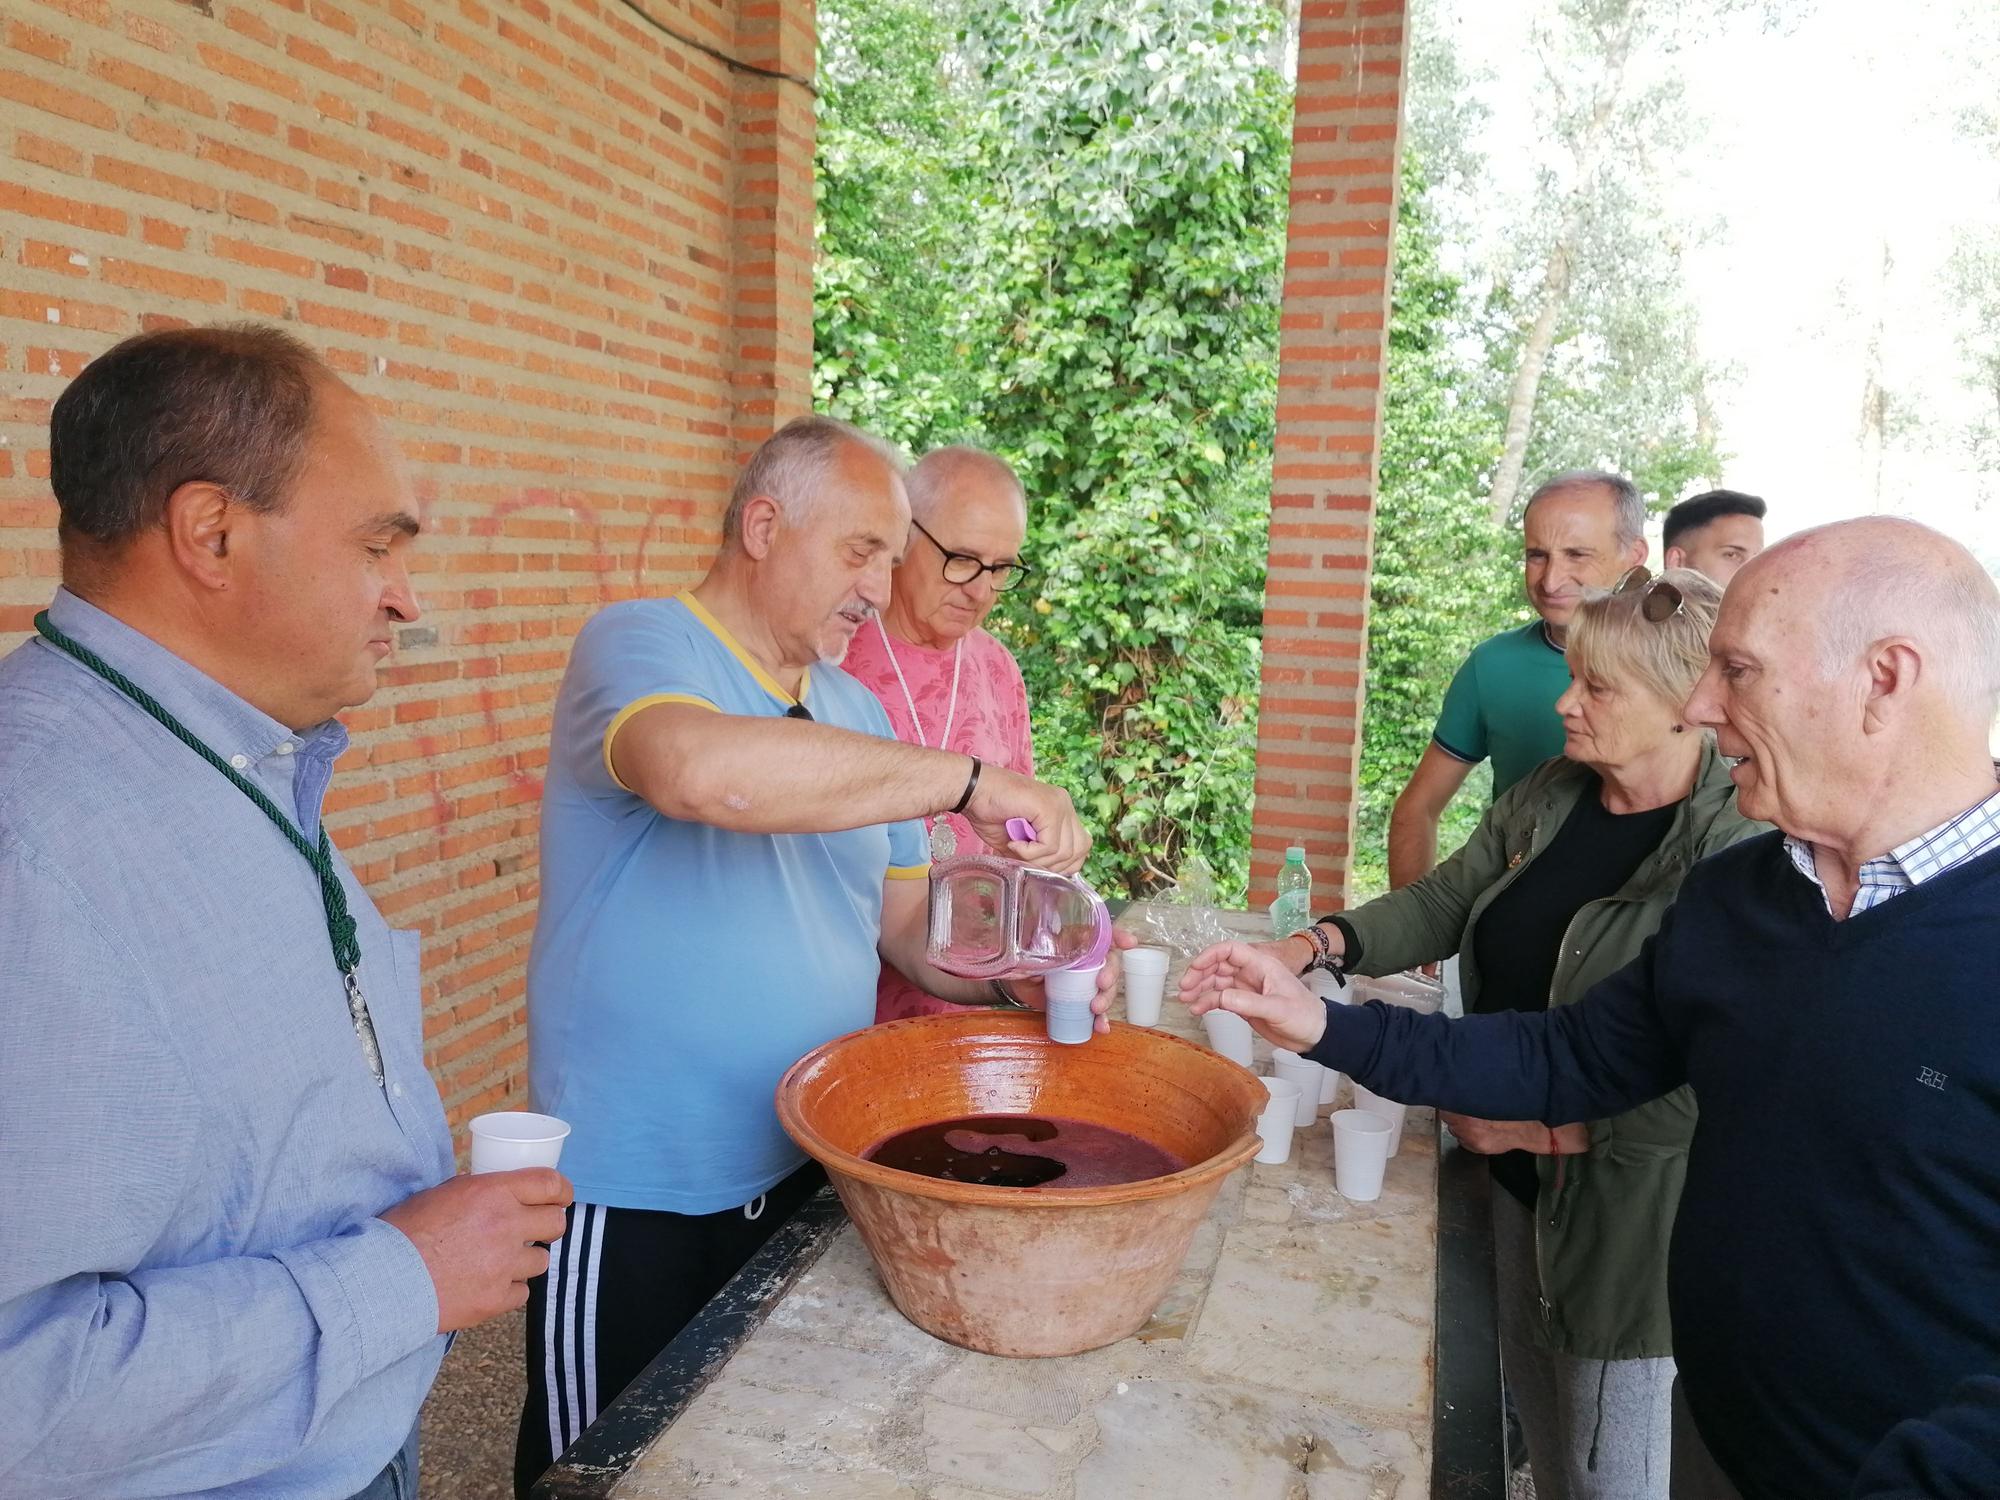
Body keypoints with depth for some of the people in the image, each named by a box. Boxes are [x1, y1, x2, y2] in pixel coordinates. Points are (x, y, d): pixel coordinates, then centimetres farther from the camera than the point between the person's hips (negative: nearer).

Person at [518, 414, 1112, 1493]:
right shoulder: (639, 647, -14)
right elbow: (698, 770, -38)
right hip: (635, 1198, -6)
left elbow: (909, 922, 11)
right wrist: (966, 781, -32)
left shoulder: (855, 711, 8)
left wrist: (1017, 979, -10)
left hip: (811, 1172, 6)